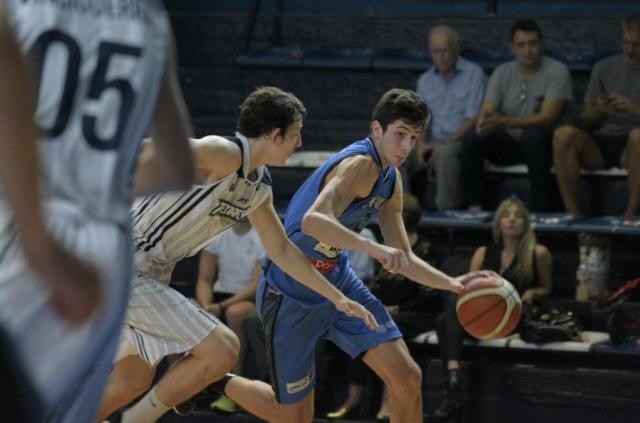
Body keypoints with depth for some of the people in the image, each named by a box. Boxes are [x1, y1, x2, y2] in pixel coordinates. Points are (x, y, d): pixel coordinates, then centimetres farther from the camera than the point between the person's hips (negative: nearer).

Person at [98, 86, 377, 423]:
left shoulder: (258, 188, 12)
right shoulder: (226, 154, -19)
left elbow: (281, 250, 24)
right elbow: (157, 152, -30)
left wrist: (338, 299, 24)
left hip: (149, 275, 10)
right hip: (123, 266, -10)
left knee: (134, 380, 18)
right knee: (223, 350, -13)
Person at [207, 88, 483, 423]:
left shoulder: (391, 180, 6)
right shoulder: (360, 164, -24)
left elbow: (403, 259, 13)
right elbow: (314, 221, -41)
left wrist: (453, 284, 0)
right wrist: (373, 248, -51)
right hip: (290, 295, -8)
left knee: (407, 378, -4)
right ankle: (214, 379, 29)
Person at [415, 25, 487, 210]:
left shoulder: (474, 74, 1)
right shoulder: (425, 80, 18)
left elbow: (473, 119, -7)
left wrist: (446, 144, -16)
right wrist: (422, 143, -9)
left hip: (462, 142, -5)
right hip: (434, 142, 5)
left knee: (445, 153, -39)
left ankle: (447, 211, -35)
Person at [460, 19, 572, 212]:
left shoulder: (557, 71, -9)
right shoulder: (502, 72, 5)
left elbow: (547, 118, -20)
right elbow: (486, 111, -3)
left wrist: (503, 122, -32)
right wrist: (484, 120, -31)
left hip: (540, 145, -4)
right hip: (508, 144, 4)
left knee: (533, 134, -37)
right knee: (472, 136, -23)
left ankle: (542, 211, -32)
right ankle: (473, 208, -18)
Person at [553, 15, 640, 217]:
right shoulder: (604, 68, 13)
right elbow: (585, 122, 13)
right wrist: (598, 111, -10)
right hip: (599, 143, 3)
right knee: (564, 134, -28)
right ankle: (572, 213, -27)